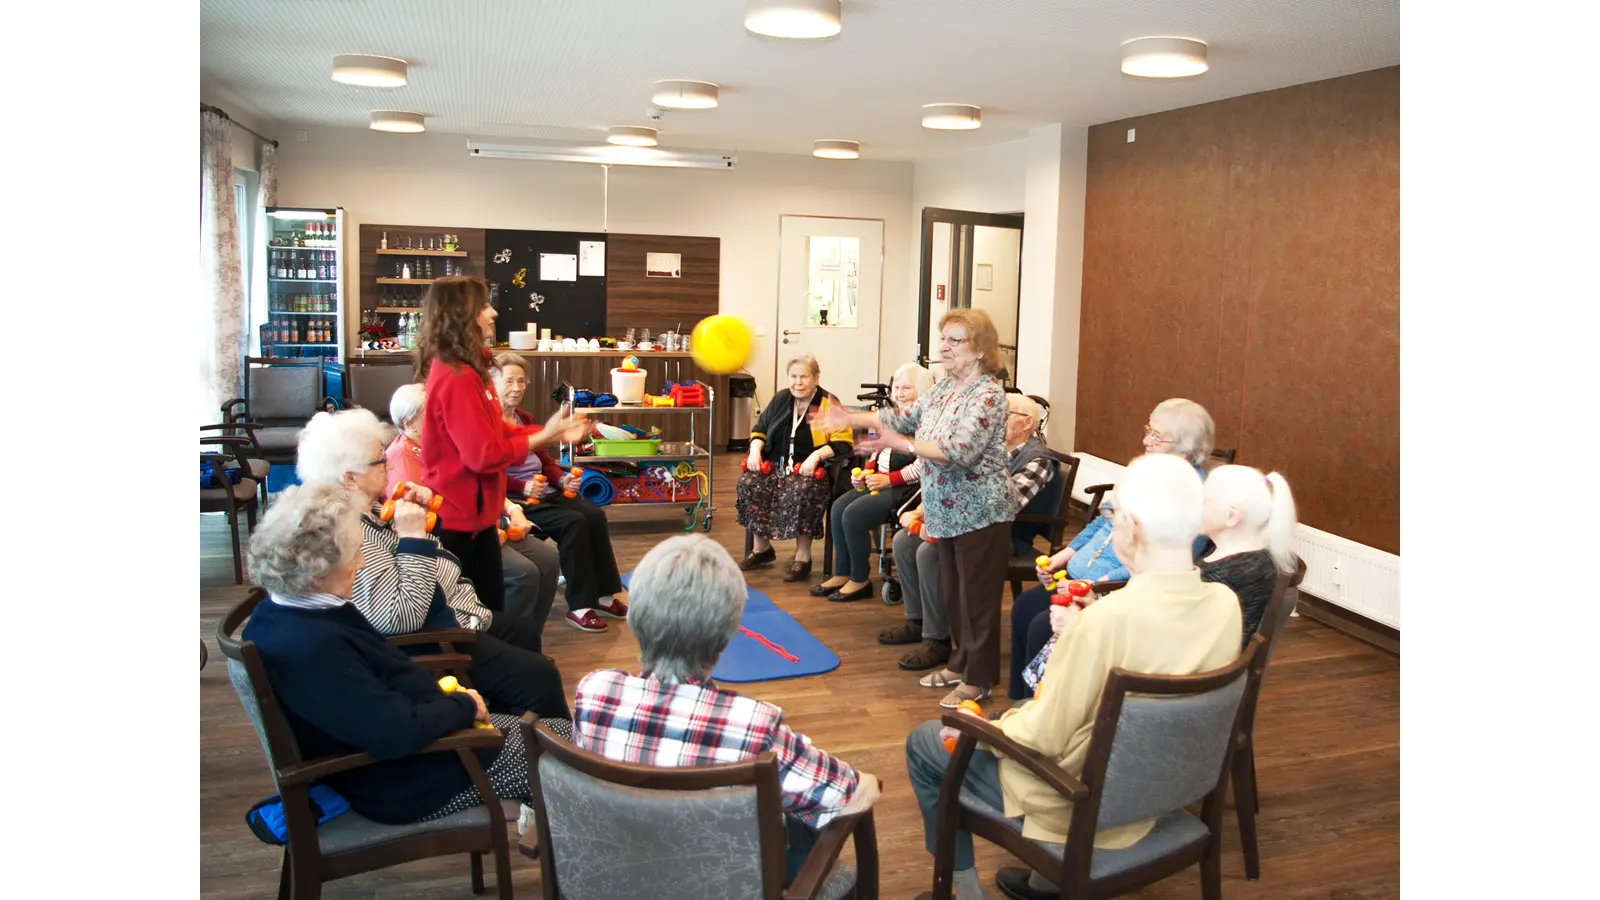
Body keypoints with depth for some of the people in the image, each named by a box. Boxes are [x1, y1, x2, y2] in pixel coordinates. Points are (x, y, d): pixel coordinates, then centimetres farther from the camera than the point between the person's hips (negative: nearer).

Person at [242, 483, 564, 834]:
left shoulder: (279, 612, -1)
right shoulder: (311, 646, -31)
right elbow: (397, 732, -32)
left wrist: (451, 701, 0)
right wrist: (464, 706, -15)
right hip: (401, 784, -9)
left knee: (562, 731, 12)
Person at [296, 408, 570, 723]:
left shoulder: (373, 507, 1)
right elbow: (404, 617, -33)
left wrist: (417, 511, -2)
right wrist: (414, 535, -31)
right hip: (426, 641, -11)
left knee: (524, 635, 27)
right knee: (539, 678, -12)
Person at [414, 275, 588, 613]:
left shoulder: (464, 369, 8)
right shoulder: (457, 378, -23)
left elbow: (494, 435, 11)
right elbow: (484, 454, -23)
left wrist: (552, 432, 6)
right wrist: (542, 437, -14)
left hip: (472, 513, 10)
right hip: (457, 519, -10)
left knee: (490, 609, 15)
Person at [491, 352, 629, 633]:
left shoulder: (526, 418, 20)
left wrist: (563, 479, 0)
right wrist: (522, 487, -28)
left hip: (546, 492, 8)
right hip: (514, 499, -8)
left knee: (595, 515, -14)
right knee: (573, 522, -27)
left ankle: (603, 595, -6)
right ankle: (579, 606, -20)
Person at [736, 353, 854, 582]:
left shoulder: (829, 404, -3)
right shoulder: (781, 399, 14)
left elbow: (842, 443, -11)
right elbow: (760, 428, 21)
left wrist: (816, 455, -26)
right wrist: (755, 450, 1)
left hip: (811, 469, -5)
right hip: (775, 464, 5)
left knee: (801, 492, -38)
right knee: (748, 484, -23)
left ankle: (802, 557, -23)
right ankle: (761, 549, -6)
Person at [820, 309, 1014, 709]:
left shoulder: (988, 394, -19)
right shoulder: (942, 388, 8)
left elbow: (959, 451, -30)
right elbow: (905, 418, 18)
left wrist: (899, 443, -37)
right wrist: (851, 418, 9)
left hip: (980, 514, -9)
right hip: (947, 512, 9)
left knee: (977, 597, 1)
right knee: (953, 593, 18)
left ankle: (978, 681, 13)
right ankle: (961, 663, 33)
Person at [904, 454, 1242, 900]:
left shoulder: (1107, 619, -34)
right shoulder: (1226, 604, -13)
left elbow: (1046, 737, -24)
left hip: (1077, 806, -7)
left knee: (923, 742, 15)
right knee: (1019, 713, 32)